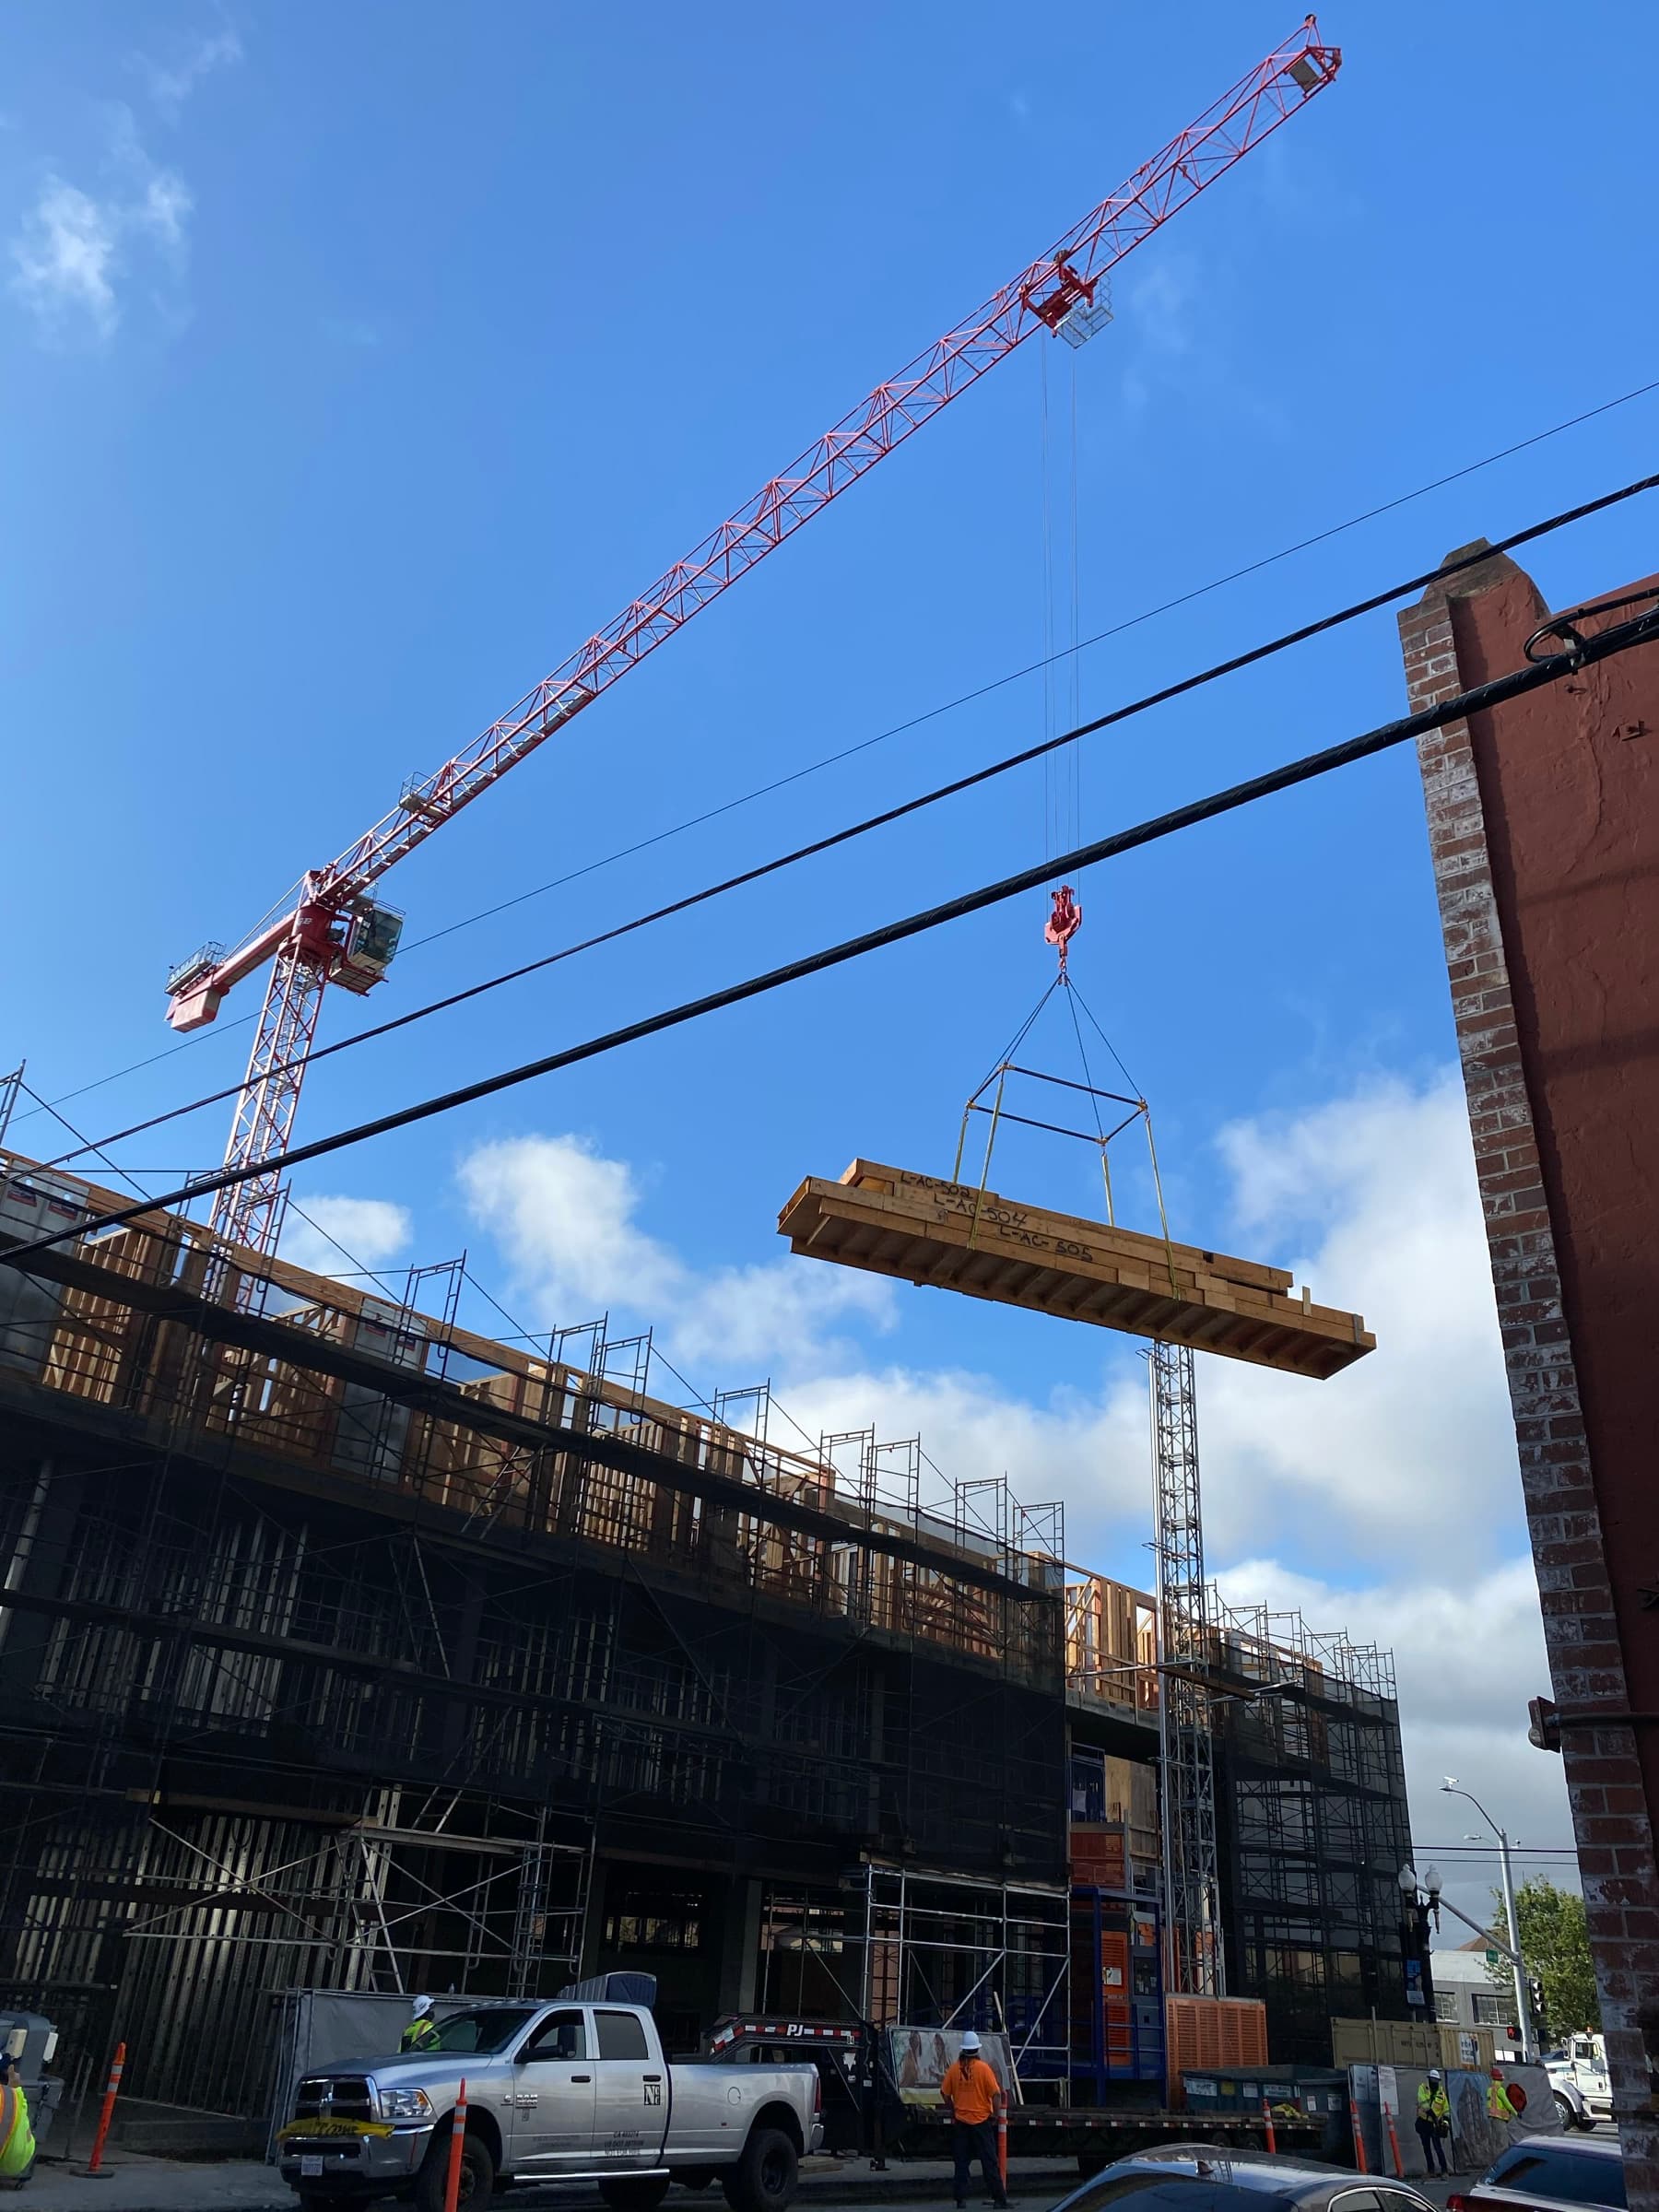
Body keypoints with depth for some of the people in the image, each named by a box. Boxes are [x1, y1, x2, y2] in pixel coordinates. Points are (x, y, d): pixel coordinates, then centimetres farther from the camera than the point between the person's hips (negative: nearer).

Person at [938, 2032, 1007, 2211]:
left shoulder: (954, 2069, -2)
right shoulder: (984, 2068, -11)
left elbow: (944, 2093, 2)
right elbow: (996, 2094, -14)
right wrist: (995, 2114, -2)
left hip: (960, 2122, 2)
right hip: (982, 2120, -2)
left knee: (962, 2162, 10)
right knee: (989, 2161, 4)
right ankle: (999, 2198, 4)